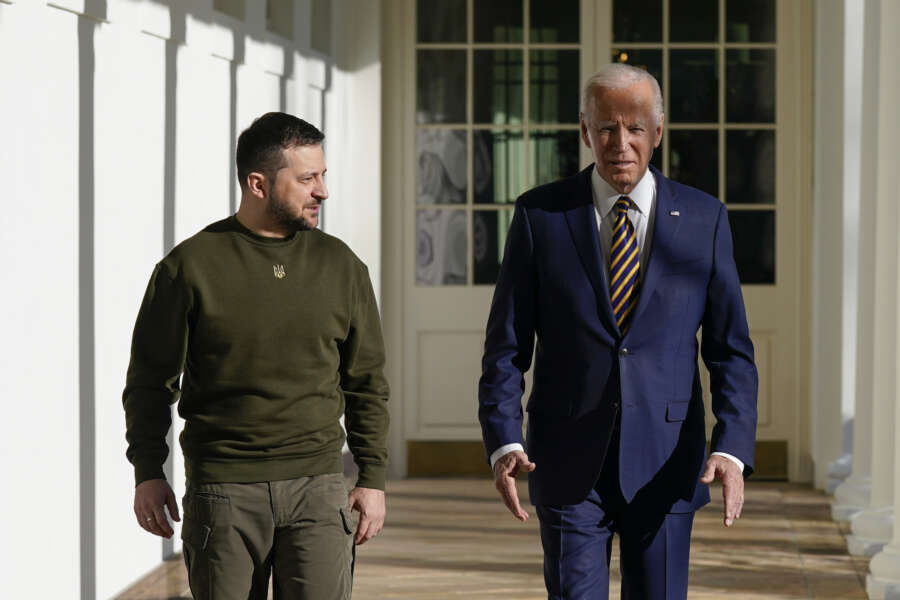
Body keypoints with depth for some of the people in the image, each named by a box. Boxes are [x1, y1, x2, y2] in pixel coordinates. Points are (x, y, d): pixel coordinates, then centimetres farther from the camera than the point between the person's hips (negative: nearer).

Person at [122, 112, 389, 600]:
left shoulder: (340, 266, 7)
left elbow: (366, 382, 13)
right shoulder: (190, 266, -1)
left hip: (316, 486, 1)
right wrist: (148, 472, 1)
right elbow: (150, 379, 6)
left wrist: (372, 478, 7)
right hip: (222, 490, -1)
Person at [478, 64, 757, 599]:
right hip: (570, 466, -1)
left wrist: (732, 450, -14)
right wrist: (504, 443, -14)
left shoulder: (704, 219, 3)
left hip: (665, 463, 1)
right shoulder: (540, 215, 1)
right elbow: (505, 347, 1)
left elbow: (731, 350, 1)